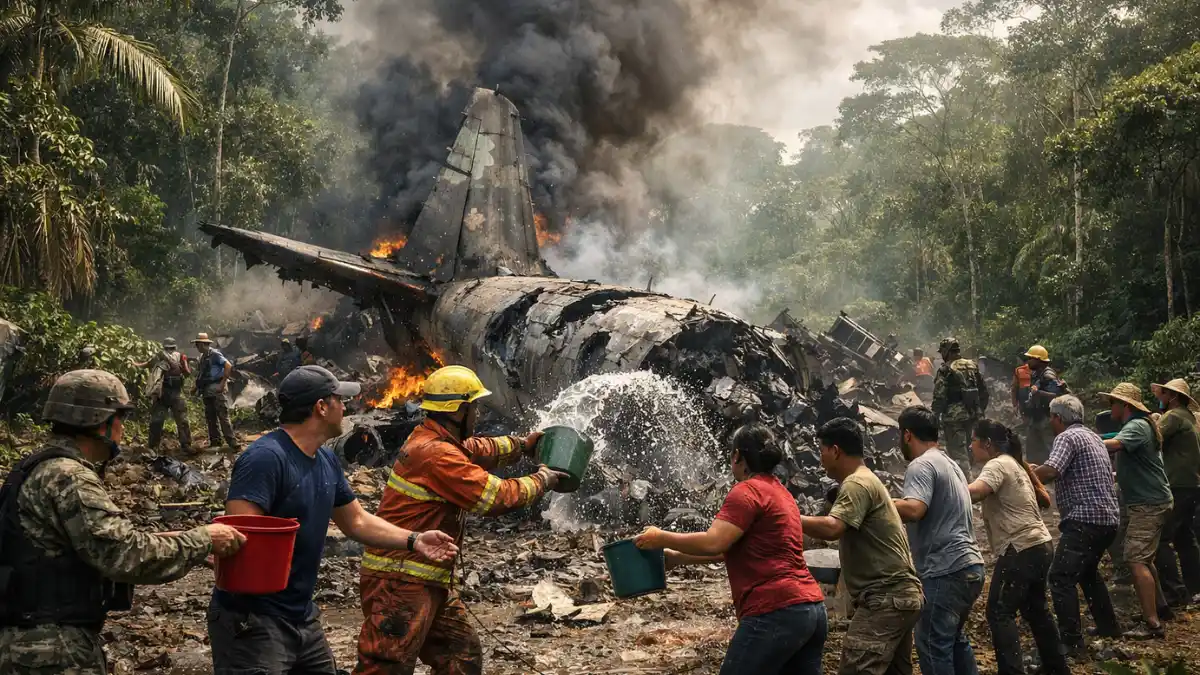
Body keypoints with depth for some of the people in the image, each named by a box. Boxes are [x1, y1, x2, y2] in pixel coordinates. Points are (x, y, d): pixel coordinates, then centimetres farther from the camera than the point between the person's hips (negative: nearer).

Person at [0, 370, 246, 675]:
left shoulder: (45, 468, 12)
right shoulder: (67, 477, -20)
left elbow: (106, 545, 15)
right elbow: (126, 555, -25)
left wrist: (166, 542, 10)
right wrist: (203, 541, -16)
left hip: (39, 639, 10)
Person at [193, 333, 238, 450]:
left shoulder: (214, 354, -11)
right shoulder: (203, 357, 15)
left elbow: (228, 366, -21)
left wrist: (223, 383, -22)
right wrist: (197, 387, 14)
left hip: (217, 389, -9)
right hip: (207, 391, 9)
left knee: (223, 416, -12)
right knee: (210, 417, 11)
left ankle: (232, 442, -13)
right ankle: (215, 441, 19)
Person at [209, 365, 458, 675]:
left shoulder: (327, 460, 7)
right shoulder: (265, 457, -21)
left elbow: (357, 521, 16)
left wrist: (413, 540, 8)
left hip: (302, 618, 9)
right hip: (252, 623, -9)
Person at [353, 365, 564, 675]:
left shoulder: (431, 439, 9)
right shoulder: (436, 454, -21)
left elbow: (477, 449, 30)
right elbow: (496, 497, -19)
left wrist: (522, 444, 26)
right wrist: (540, 481, -4)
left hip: (428, 580, 11)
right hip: (400, 580, -11)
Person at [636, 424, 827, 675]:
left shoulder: (748, 491, -8)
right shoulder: (780, 492, 22)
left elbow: (713, 544, -17)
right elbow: (731, 548, 26)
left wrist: (662, 539, -3)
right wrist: (678, 557, 27)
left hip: (777, 613, -10)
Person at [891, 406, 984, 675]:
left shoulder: (921, 465, -11)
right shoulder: (951, 464, 20)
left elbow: (913, 509, -27)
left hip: (945, 571, -10)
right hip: (970, 566, 10)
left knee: (933, 645, -4)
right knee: (955, 638, 23)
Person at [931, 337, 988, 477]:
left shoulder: (946, 370, -11)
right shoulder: (973, 366, 9)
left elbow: (939, 396, -14)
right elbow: (984, 391, 14)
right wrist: (980, 410, 22)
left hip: (954, 417, -7)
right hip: (972, 415, 7)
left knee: (958, 453, -4)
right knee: (964, 448, 20)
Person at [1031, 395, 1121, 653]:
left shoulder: (1067, 437, -10)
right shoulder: (1092, 436, 20)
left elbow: (1050, 471, -25)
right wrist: (1038, 473, 19)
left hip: (1085, 520, -10)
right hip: (1107, 518, 10)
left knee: (1061, 578, -10)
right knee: (1087, 572, 27)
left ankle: (1071, 641, -13)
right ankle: (1108, 627, 34)